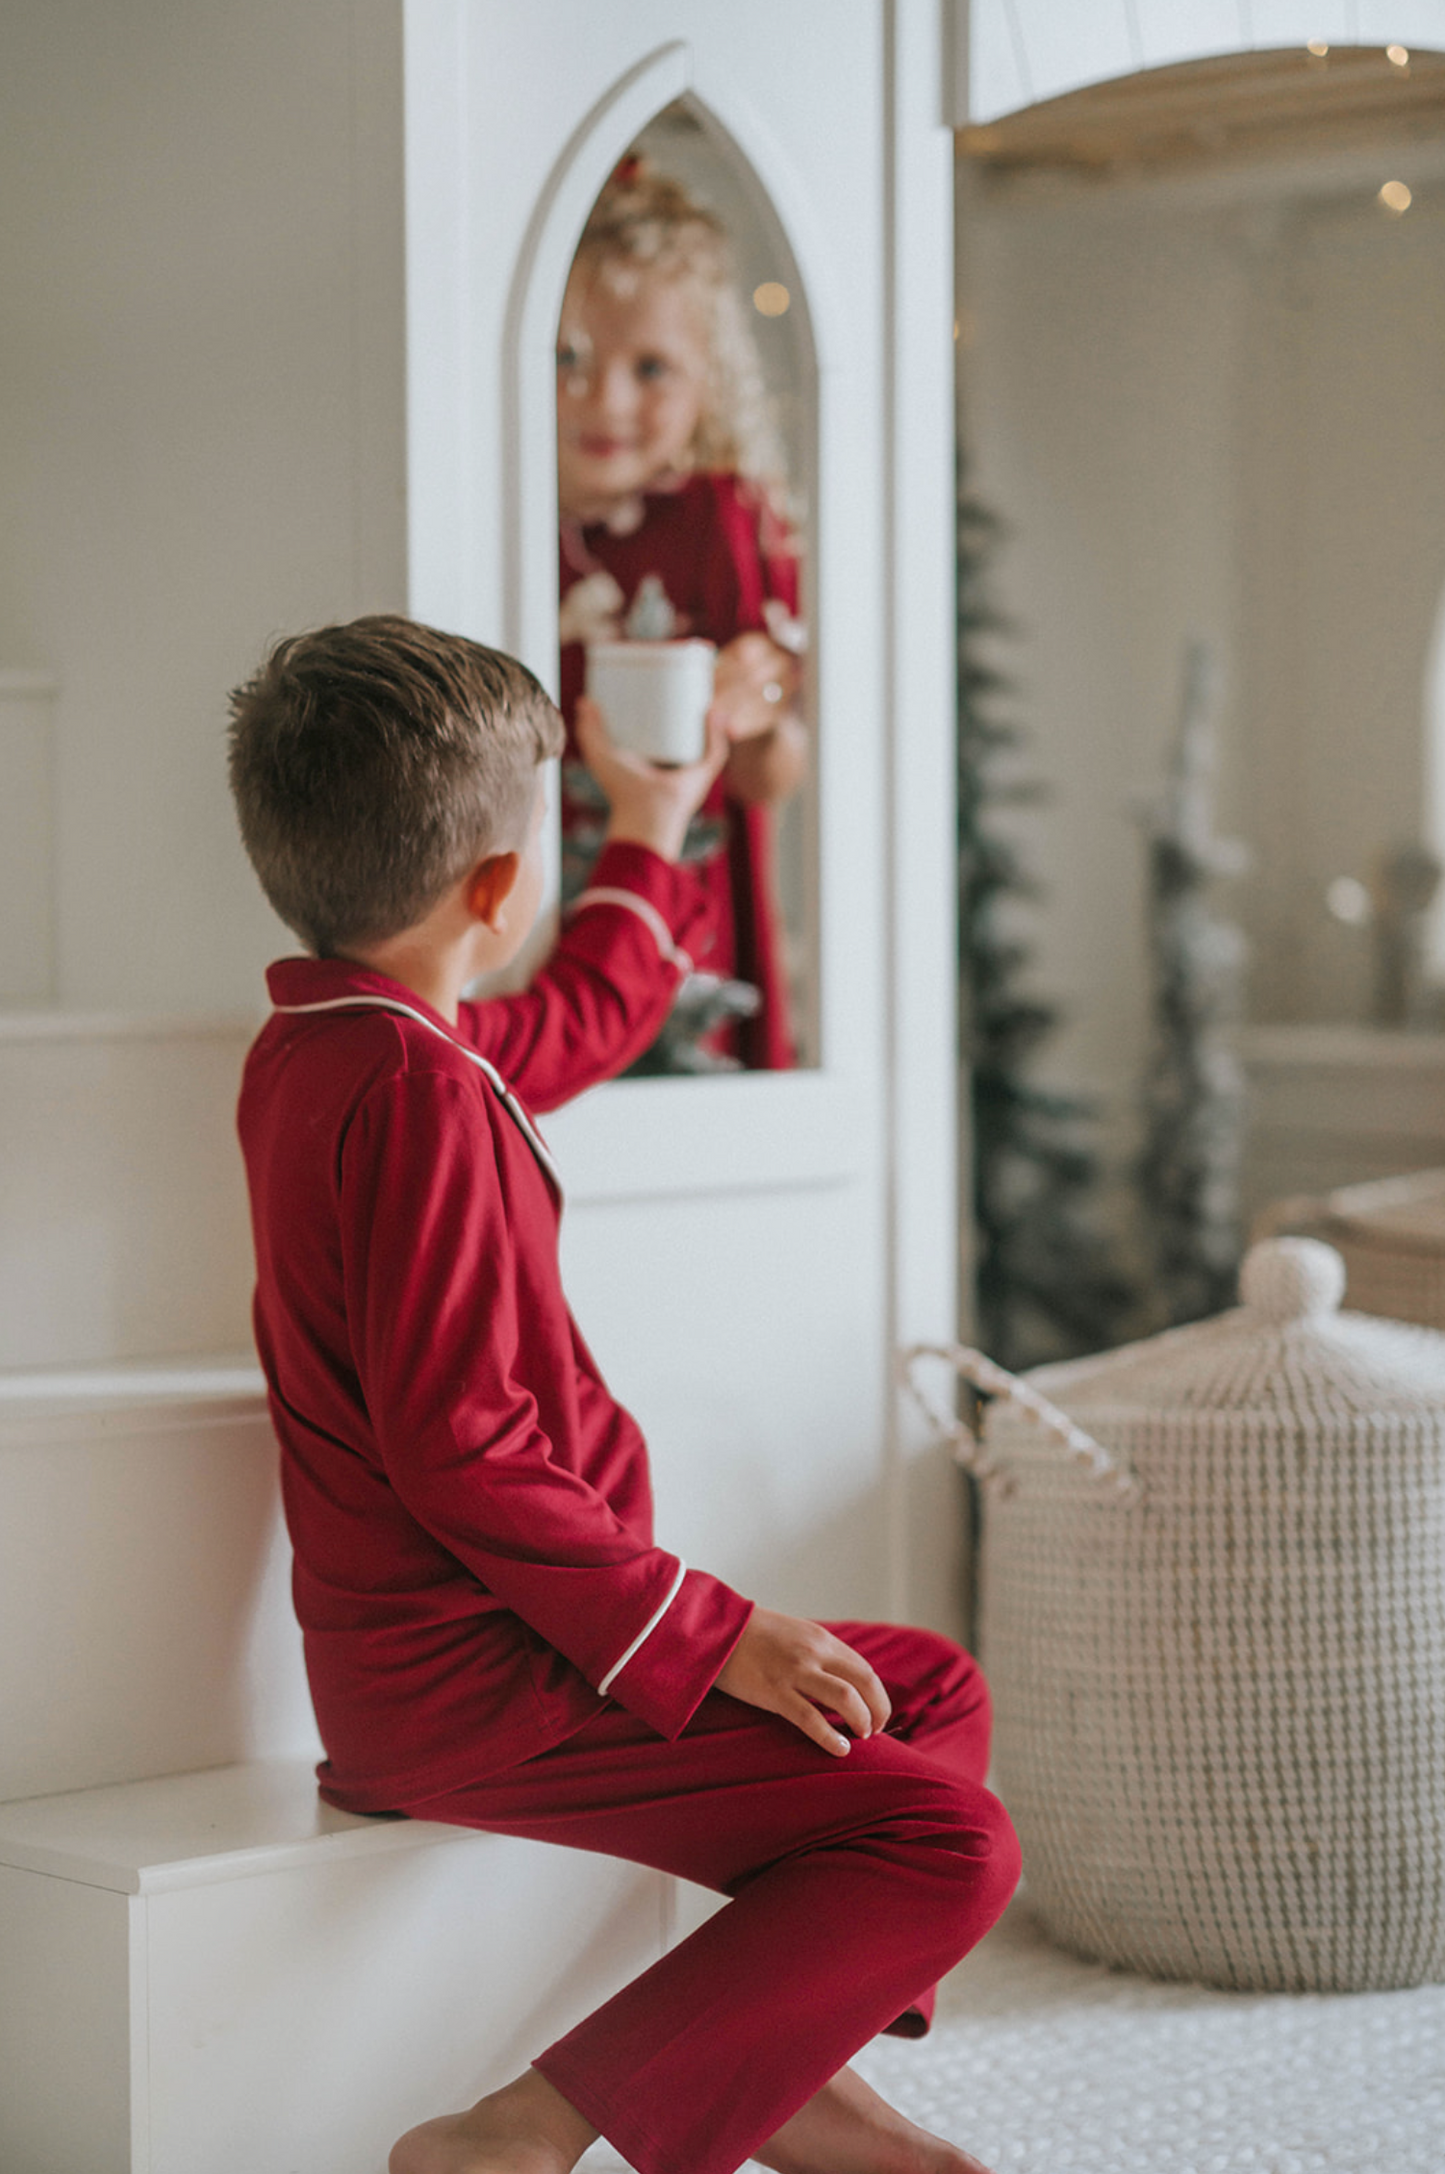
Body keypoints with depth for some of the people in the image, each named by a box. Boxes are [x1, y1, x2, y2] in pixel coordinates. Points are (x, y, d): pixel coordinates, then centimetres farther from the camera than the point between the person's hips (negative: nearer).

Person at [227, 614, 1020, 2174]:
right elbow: (463, 1451, -25)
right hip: (471, 1687, -11)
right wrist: (706, 1631, -19)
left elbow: (571, 1030, 34)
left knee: (934, 1691, 19)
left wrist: (656, 828, 46)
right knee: (948, 1840, -18)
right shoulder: (415, 1092, -20)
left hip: (428, 1655, 11)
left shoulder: (322, 1042, 12)